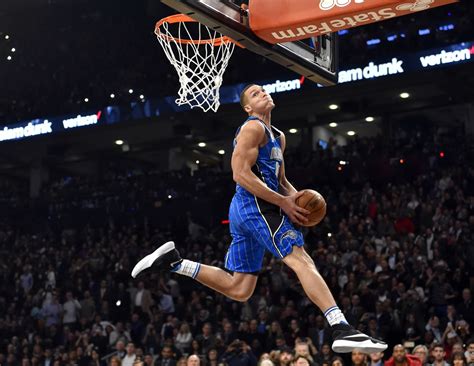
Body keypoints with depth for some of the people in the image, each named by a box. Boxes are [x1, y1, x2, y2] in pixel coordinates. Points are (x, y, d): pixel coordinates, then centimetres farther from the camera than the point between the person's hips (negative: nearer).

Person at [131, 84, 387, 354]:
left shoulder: (278, 137, 25)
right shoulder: (253, 127, -4)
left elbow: (280, 179, 32)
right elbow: (241, 174, -14)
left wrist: (296, 196, 8)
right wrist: (283, 202, -16)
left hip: (243, 211, 10)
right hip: (256, 207, -10)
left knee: (238, 289, 10)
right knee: (303, 261, -19)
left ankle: (174, 262, 11)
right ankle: (342, 329, -29)